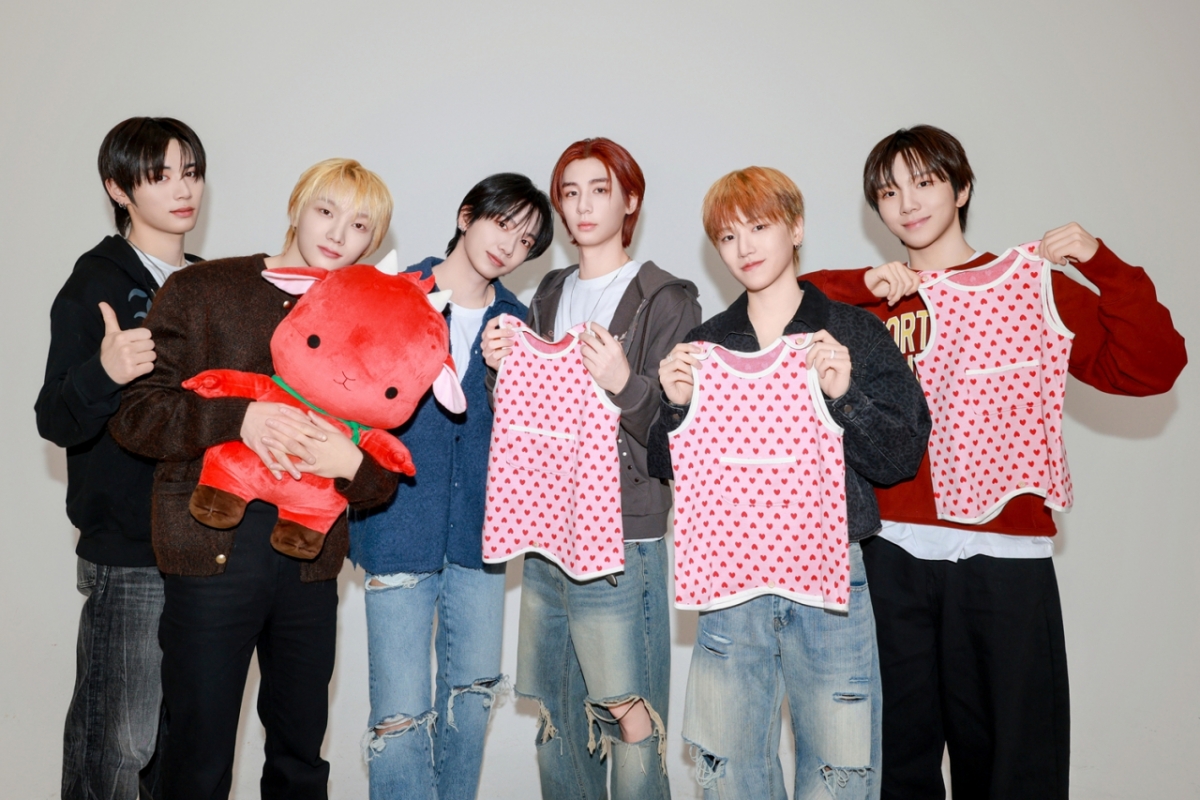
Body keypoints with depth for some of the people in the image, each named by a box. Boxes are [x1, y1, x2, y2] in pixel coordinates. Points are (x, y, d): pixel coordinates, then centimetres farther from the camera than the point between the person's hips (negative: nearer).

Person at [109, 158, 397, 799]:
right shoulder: (200, 291, 1)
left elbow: (385, 476, 7)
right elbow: (133, 413, -5)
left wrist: (352, 464, -15)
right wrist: (238, 417, -19)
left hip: (309, 559, 3)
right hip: (214, 551, -3)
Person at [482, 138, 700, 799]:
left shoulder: (667, 300, -5)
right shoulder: (549, 297, 13)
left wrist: (626, 385, -26)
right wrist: (499, 368, -2)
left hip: (621, 542, -6)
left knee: (630, 718, 1)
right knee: (555, 722, 15)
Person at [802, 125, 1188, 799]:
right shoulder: (871, 299, 12)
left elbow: (1147, 371, -1)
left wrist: (1105, 267, -9)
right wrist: (865, 288, -7)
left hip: (1005, 557, -1)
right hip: (893, 551, 2)